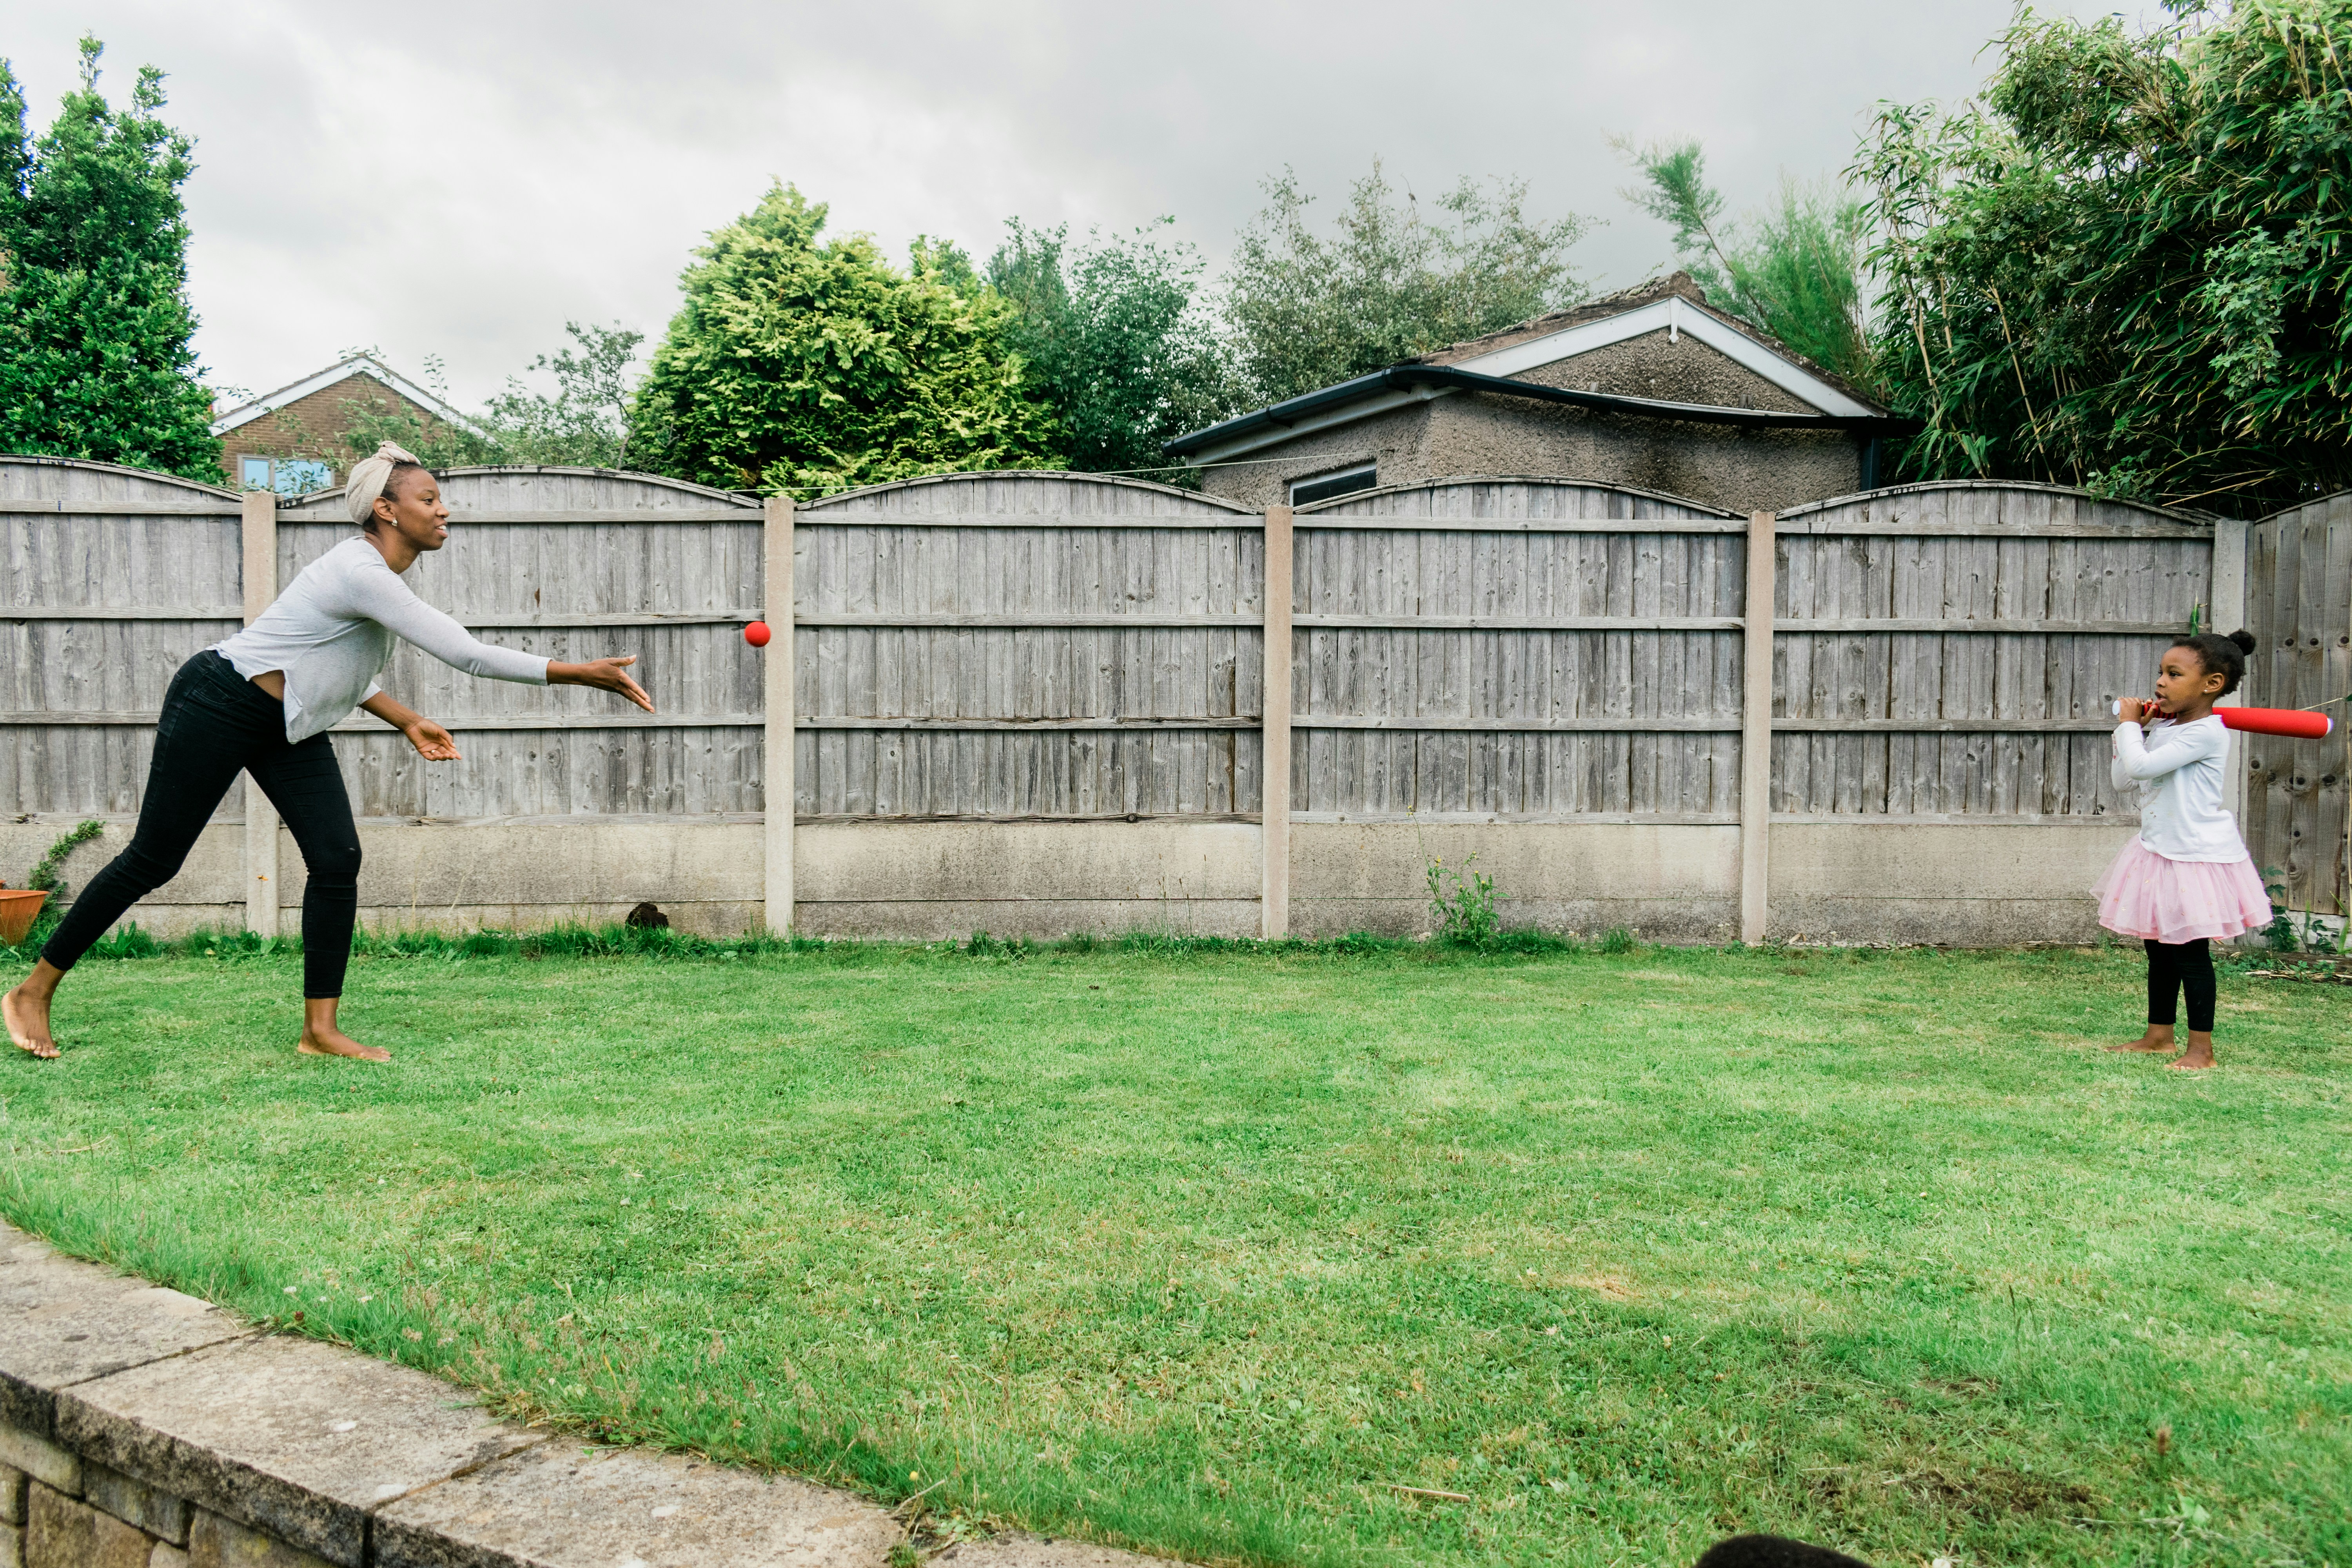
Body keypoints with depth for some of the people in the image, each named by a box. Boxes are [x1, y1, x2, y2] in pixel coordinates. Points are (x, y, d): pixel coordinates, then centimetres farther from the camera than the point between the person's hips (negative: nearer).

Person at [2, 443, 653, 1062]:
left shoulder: (378, 574, 4)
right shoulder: (362, 573, -27)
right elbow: (467, 654, -33)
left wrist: (408, 722, 6)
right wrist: (583, 673, -33)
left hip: (287, 725, 9)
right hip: (216, 707, -9)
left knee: (338, 860, -3)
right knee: (152, 861, 2)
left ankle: (320, 1029, 1)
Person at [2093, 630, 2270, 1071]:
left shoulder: (2205, 732, -19)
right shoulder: (2163, 727, 8)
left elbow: (2141, 766, -28)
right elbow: (2123, 778, 11)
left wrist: (2129, 725, -11)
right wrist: (2131, 728, 3)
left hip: (2197, 856, -9)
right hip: (2160, 851, 9)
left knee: (2190, 951, -2)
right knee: (2159, 949, 16)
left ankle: (2201, 1048, 7)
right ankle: (2159, 1035, 27)